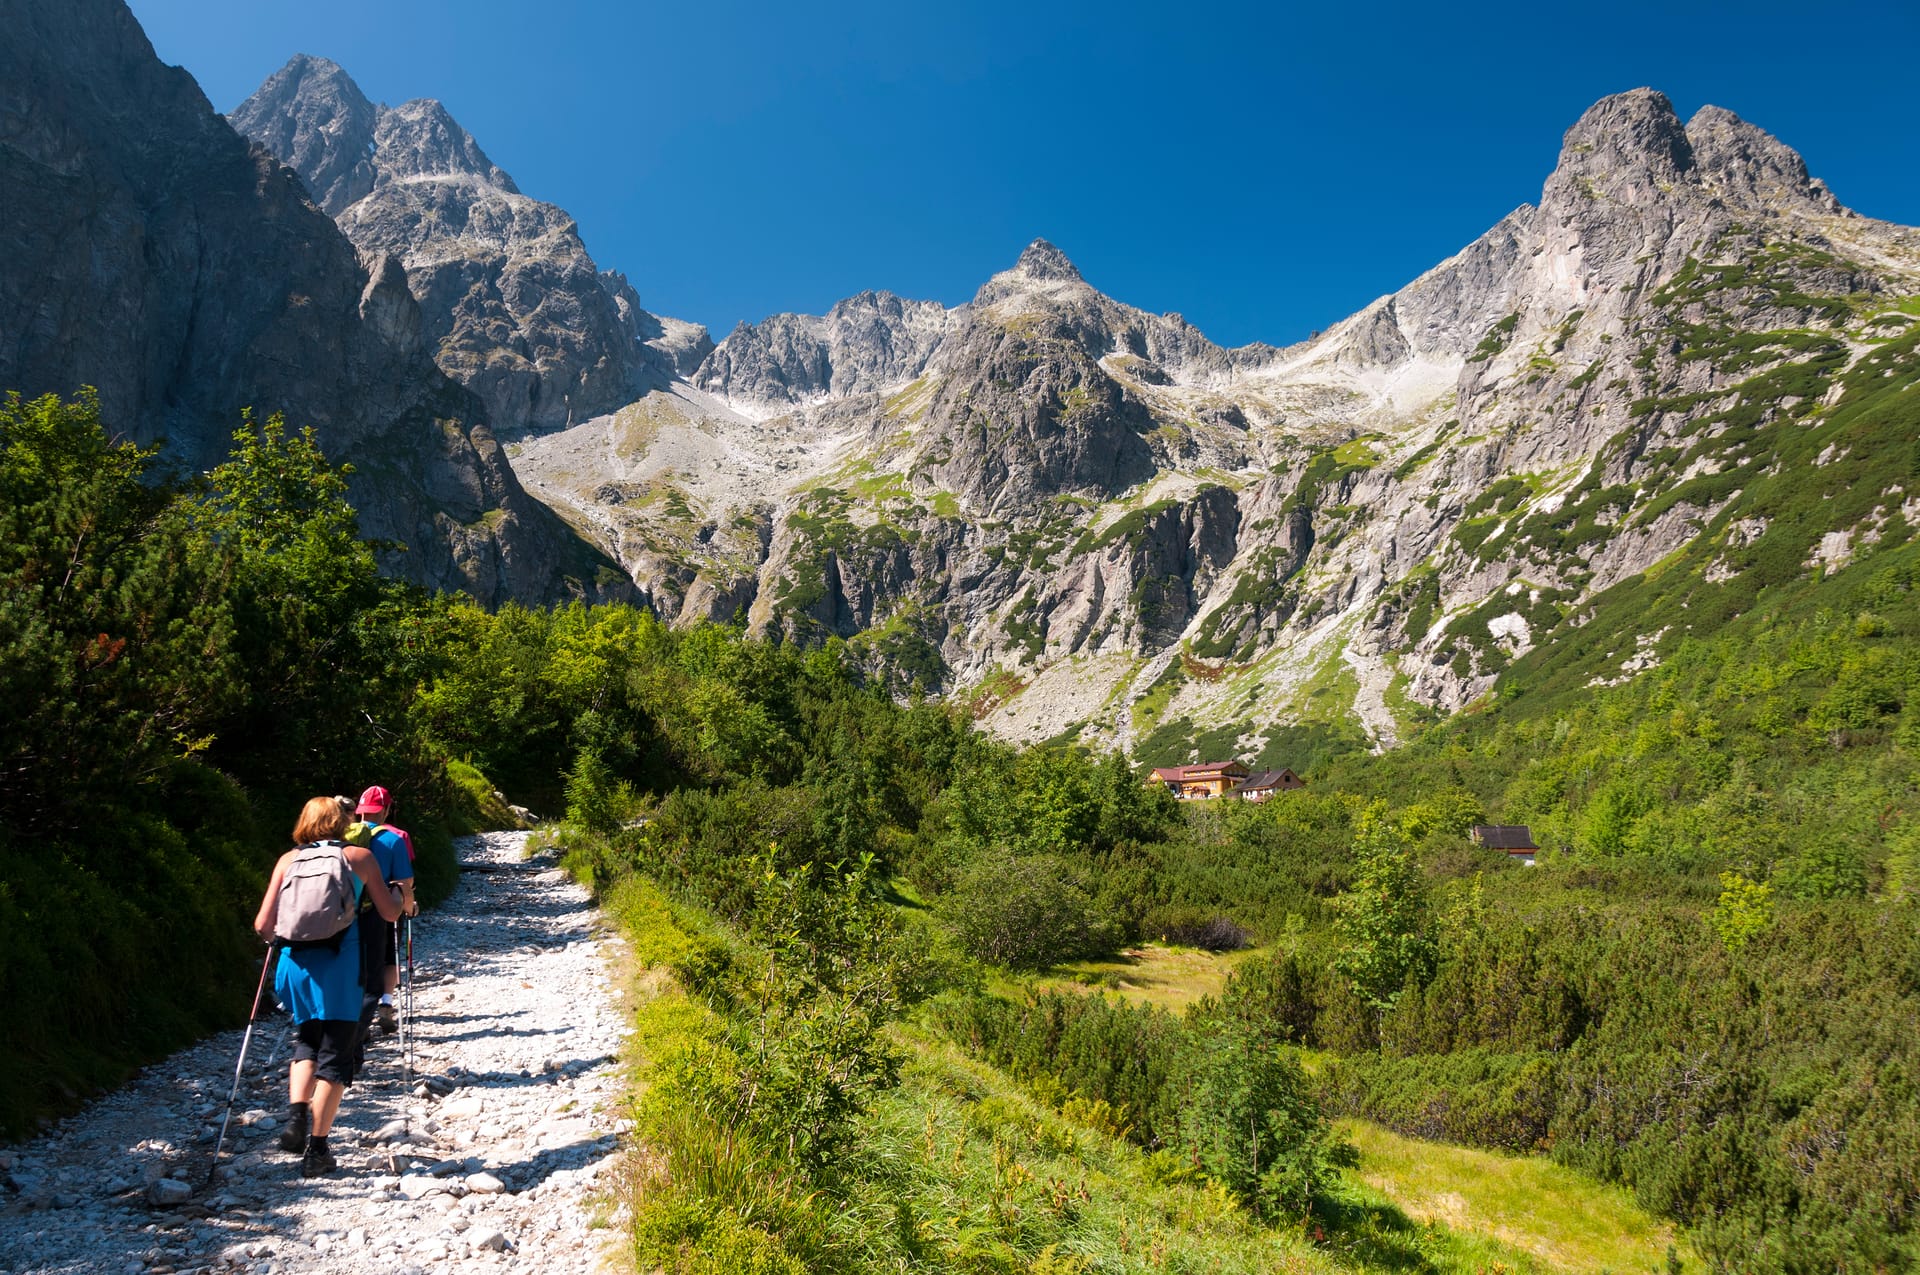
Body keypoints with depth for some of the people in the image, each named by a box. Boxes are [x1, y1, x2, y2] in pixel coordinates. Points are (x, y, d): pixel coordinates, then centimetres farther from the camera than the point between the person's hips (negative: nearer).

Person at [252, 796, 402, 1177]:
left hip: (297, 963, 3)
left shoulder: (289, 859, 9)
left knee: (307, 1041, 25)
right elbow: (390, 914, 6)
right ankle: (316, 1150, 6)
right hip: (340, 964, -3)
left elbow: (263, 925, 5)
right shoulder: (360, 856, 4)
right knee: (336, 1055, 6)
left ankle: (296, 1115, 5)